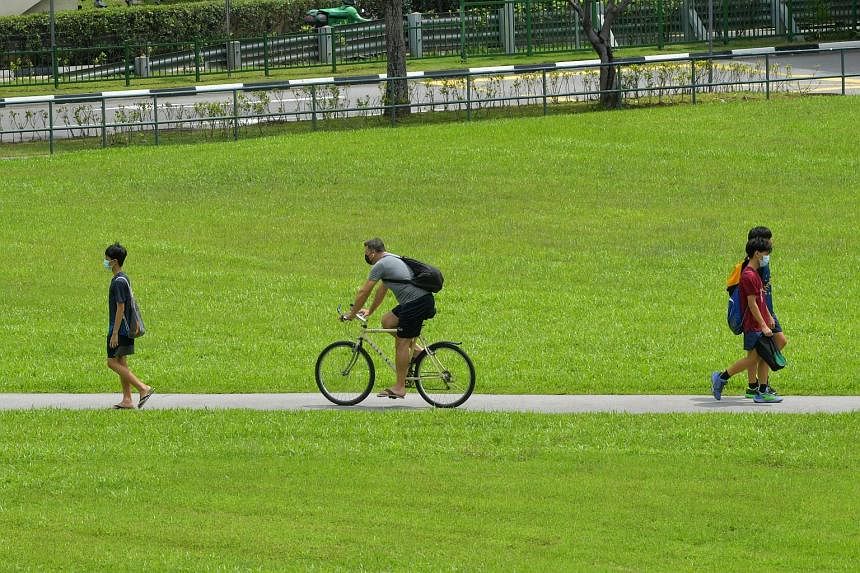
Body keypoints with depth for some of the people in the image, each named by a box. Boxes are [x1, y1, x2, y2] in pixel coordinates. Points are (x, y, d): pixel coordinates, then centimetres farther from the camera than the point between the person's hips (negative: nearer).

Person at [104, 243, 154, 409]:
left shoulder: (119, 281, -18)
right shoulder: (124, 278, 13)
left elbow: (120, 308, -21)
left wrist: (114, 333, -21)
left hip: (119, 329, -10)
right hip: (126, 329, 10)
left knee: (113, 362, -7)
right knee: (121, 363, 12)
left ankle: (144, 388, -12)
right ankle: (127, 400, 12)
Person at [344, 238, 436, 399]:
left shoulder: (380, 266, -6)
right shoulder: (393, 260, 24)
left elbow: (364, 292, -3)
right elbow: (382, 290, 35)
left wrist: (352, 314, 8)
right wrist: (370, 311, 41)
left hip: (416, 302, -9)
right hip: (424, 300, 9)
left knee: (402, 343, -6)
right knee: (387, 321, 17)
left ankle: (399, 387, -5)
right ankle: (413, 348, 15)